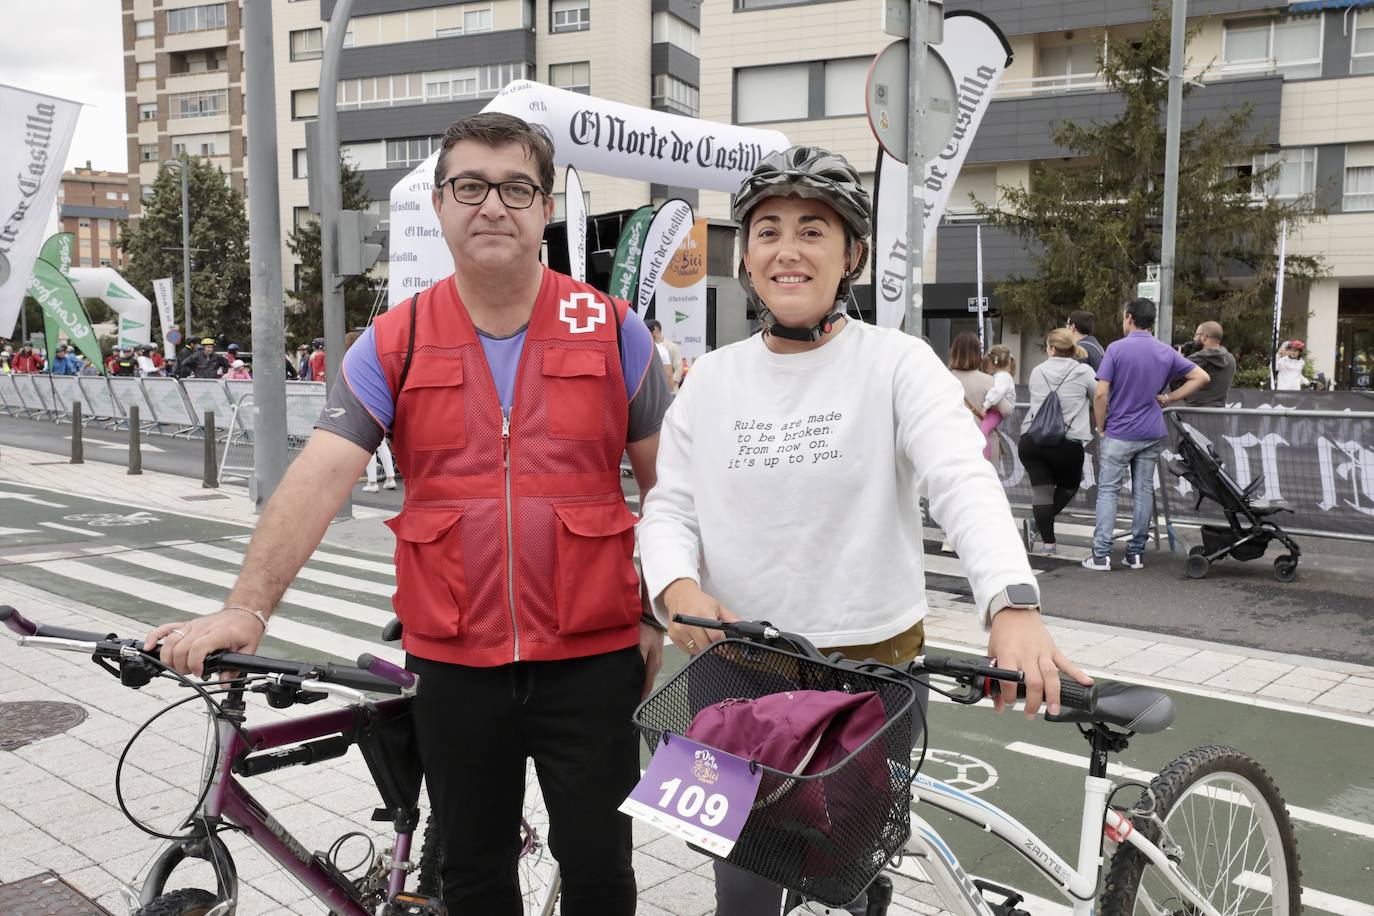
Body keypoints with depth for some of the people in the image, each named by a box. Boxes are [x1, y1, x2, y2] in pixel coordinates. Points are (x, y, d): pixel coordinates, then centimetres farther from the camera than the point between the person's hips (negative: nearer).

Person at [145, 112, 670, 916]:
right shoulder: (395, 346, 0)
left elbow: (666, 480, 3)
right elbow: (319, 478, -9)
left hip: (588, 658, -1)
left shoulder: (610, 329, -2)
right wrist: (246, 610, -19)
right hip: (455, 661, 2)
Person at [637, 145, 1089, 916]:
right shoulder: (713, 378, 5)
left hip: (869, 664, -2)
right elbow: (671, 505, 4)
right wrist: (678, 586, -17)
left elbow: (965, 482, -20)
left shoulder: (898, 364, -7)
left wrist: (1013, 605, -37)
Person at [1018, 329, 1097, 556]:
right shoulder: (1084, 371, 2)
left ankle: (1048, 541, 4)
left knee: (1040, 488, 8)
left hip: (1030, 439, 2)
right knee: (1069, 485, 22)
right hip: (1067, 442, -2)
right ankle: (1040, 526, 12)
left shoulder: (1037, 371, 11)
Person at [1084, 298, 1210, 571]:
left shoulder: (1117, 349, -10)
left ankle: (1101, 555, -5)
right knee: (1143, 492, 9)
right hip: (1152, 433, 4)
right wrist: (1168, 399, 6)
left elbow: (1101, 394, -15)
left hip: (1119, 433, -4)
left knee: (1108, 491, -1)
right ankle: (1136, 553, 13)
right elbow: (1202, 377, 7)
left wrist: (1101, 428, -3)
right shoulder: (1166, 352, 5)